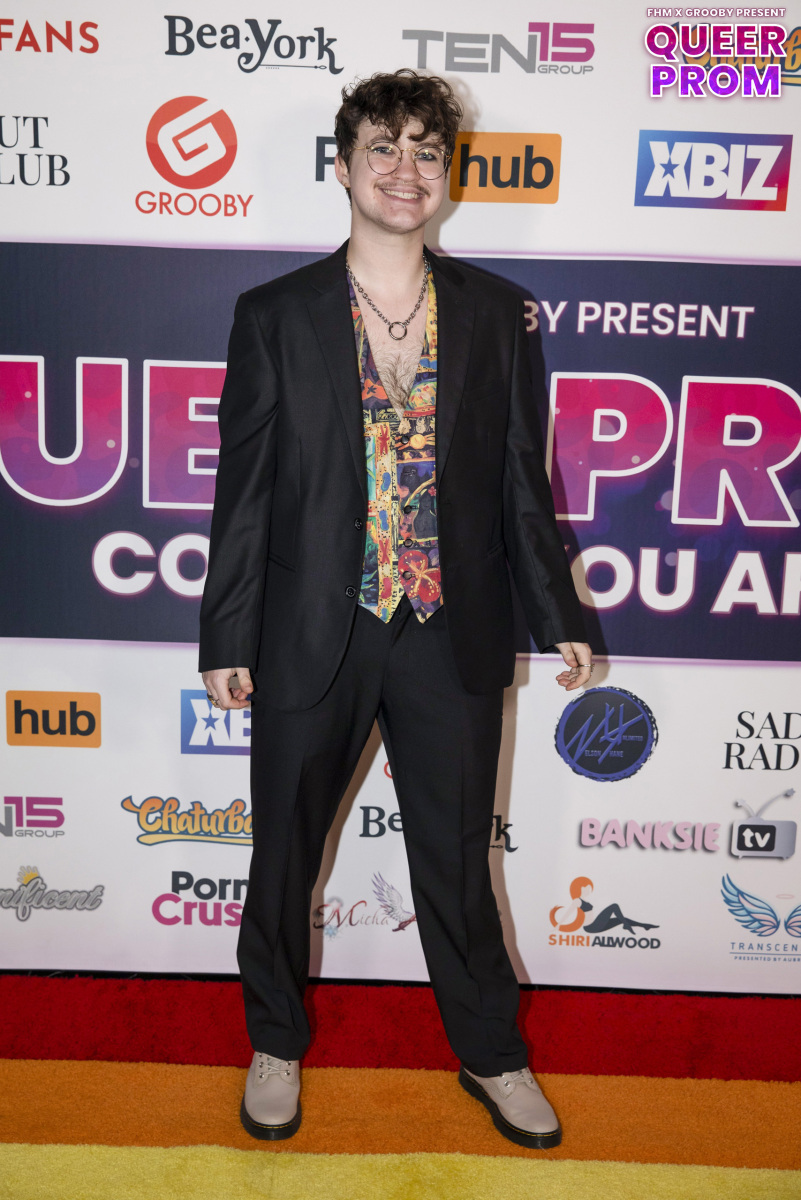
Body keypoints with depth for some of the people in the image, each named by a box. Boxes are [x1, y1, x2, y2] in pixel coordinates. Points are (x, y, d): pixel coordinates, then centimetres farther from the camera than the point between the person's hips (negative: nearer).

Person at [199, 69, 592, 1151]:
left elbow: (521, 479, 6)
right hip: (313, 639, 0)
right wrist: (227, 639, -1)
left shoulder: (493, 313, 3)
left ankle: (492, 1056, 38)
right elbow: (244, 491, -1)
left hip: (454, 640, 1)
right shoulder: (274, 317, -1)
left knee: (459, 860, 14)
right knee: (284, 854, 16)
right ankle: (276, 1043, 42)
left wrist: (559, 618, 5)